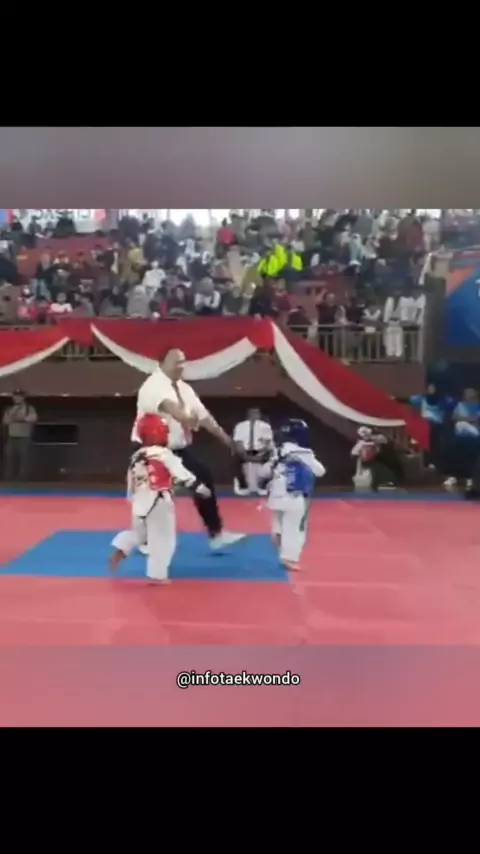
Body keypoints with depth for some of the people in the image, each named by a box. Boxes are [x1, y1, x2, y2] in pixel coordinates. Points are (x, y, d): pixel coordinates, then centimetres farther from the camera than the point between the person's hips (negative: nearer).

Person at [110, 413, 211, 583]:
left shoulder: (136, 457, 8)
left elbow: (131, 483, 15)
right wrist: (201, 488, -5)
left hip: (141, 502, 7)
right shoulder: (164, 455, -14)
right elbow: (182, 474, -13)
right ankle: (157, 574, 10)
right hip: (159, 503, -7)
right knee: (162, 539, 4)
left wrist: (133, 499, 28)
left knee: (138, 532, 28)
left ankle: (120, 552, 12)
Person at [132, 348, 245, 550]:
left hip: (178, 448, 7)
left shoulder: (184, 388, 8)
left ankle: (216, 534, 14)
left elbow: (203, 414, 11)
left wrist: (225, 438, 9)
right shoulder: (154, 385, -18)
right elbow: (167, 404, -42)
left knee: (204, 479, 3)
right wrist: (182, 415, -61)